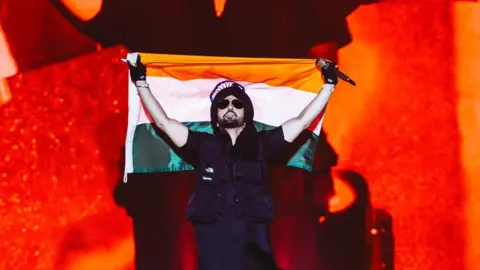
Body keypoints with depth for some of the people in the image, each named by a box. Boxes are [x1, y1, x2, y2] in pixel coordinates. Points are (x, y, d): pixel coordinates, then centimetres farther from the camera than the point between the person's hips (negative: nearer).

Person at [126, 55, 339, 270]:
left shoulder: (260, 144, 13)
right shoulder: (204, 144, 13)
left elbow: (302, 121, 14)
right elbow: (163, 121, 14)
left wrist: (329, 85, 15)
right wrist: (141, 83, 14)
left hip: (252, 247, 0)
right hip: (213, 247, 0)